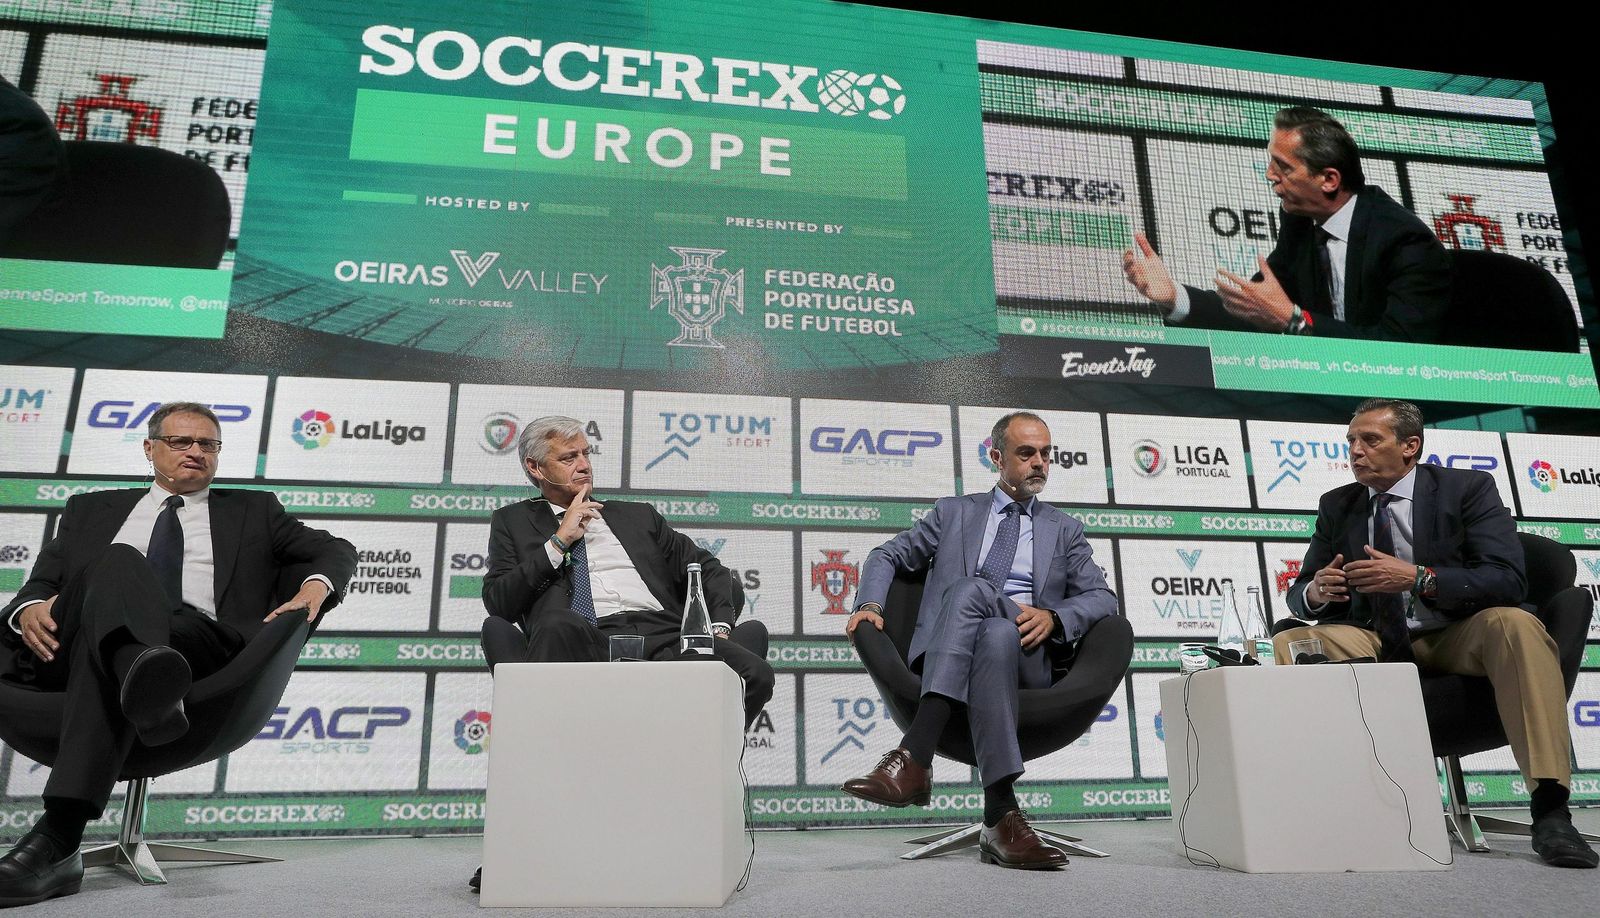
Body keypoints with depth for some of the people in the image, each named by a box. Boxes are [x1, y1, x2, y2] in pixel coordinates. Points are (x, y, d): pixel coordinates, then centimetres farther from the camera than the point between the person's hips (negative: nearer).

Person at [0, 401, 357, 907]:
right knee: (119, 562, -32)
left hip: (203, 641, 0)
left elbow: (336, 550, 20)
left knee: (105, 662, -35)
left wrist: (316, 585, -5)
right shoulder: (91, 509, 32)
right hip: (77, 639, 1)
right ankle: (145, 679, -61)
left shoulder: (252, 510, 27)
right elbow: (42, 579, 24)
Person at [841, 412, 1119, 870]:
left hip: (1027, 652, 0)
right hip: (946, 654, 1)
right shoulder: (955, 513, 23)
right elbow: (887, 555, 21)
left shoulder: (1064, 529, 23)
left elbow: (1103, 598, 13)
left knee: (975, 598, -37)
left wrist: (1053, 617, -9)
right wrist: (870, 604, 0)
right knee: (970, 588, -37)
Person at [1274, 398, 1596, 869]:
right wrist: (1316, 591, -18)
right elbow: (1298, 594, 8)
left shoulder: (1467, 488, -1)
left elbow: (1508, 580, -13)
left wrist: (1417, 577, -28)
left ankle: (1550, 811, -33)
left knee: (1516, 624, -34)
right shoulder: (1336, 506, 8)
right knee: (1284, 644, -23)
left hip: (1458, 639, -2)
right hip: (1372, 645, 2)